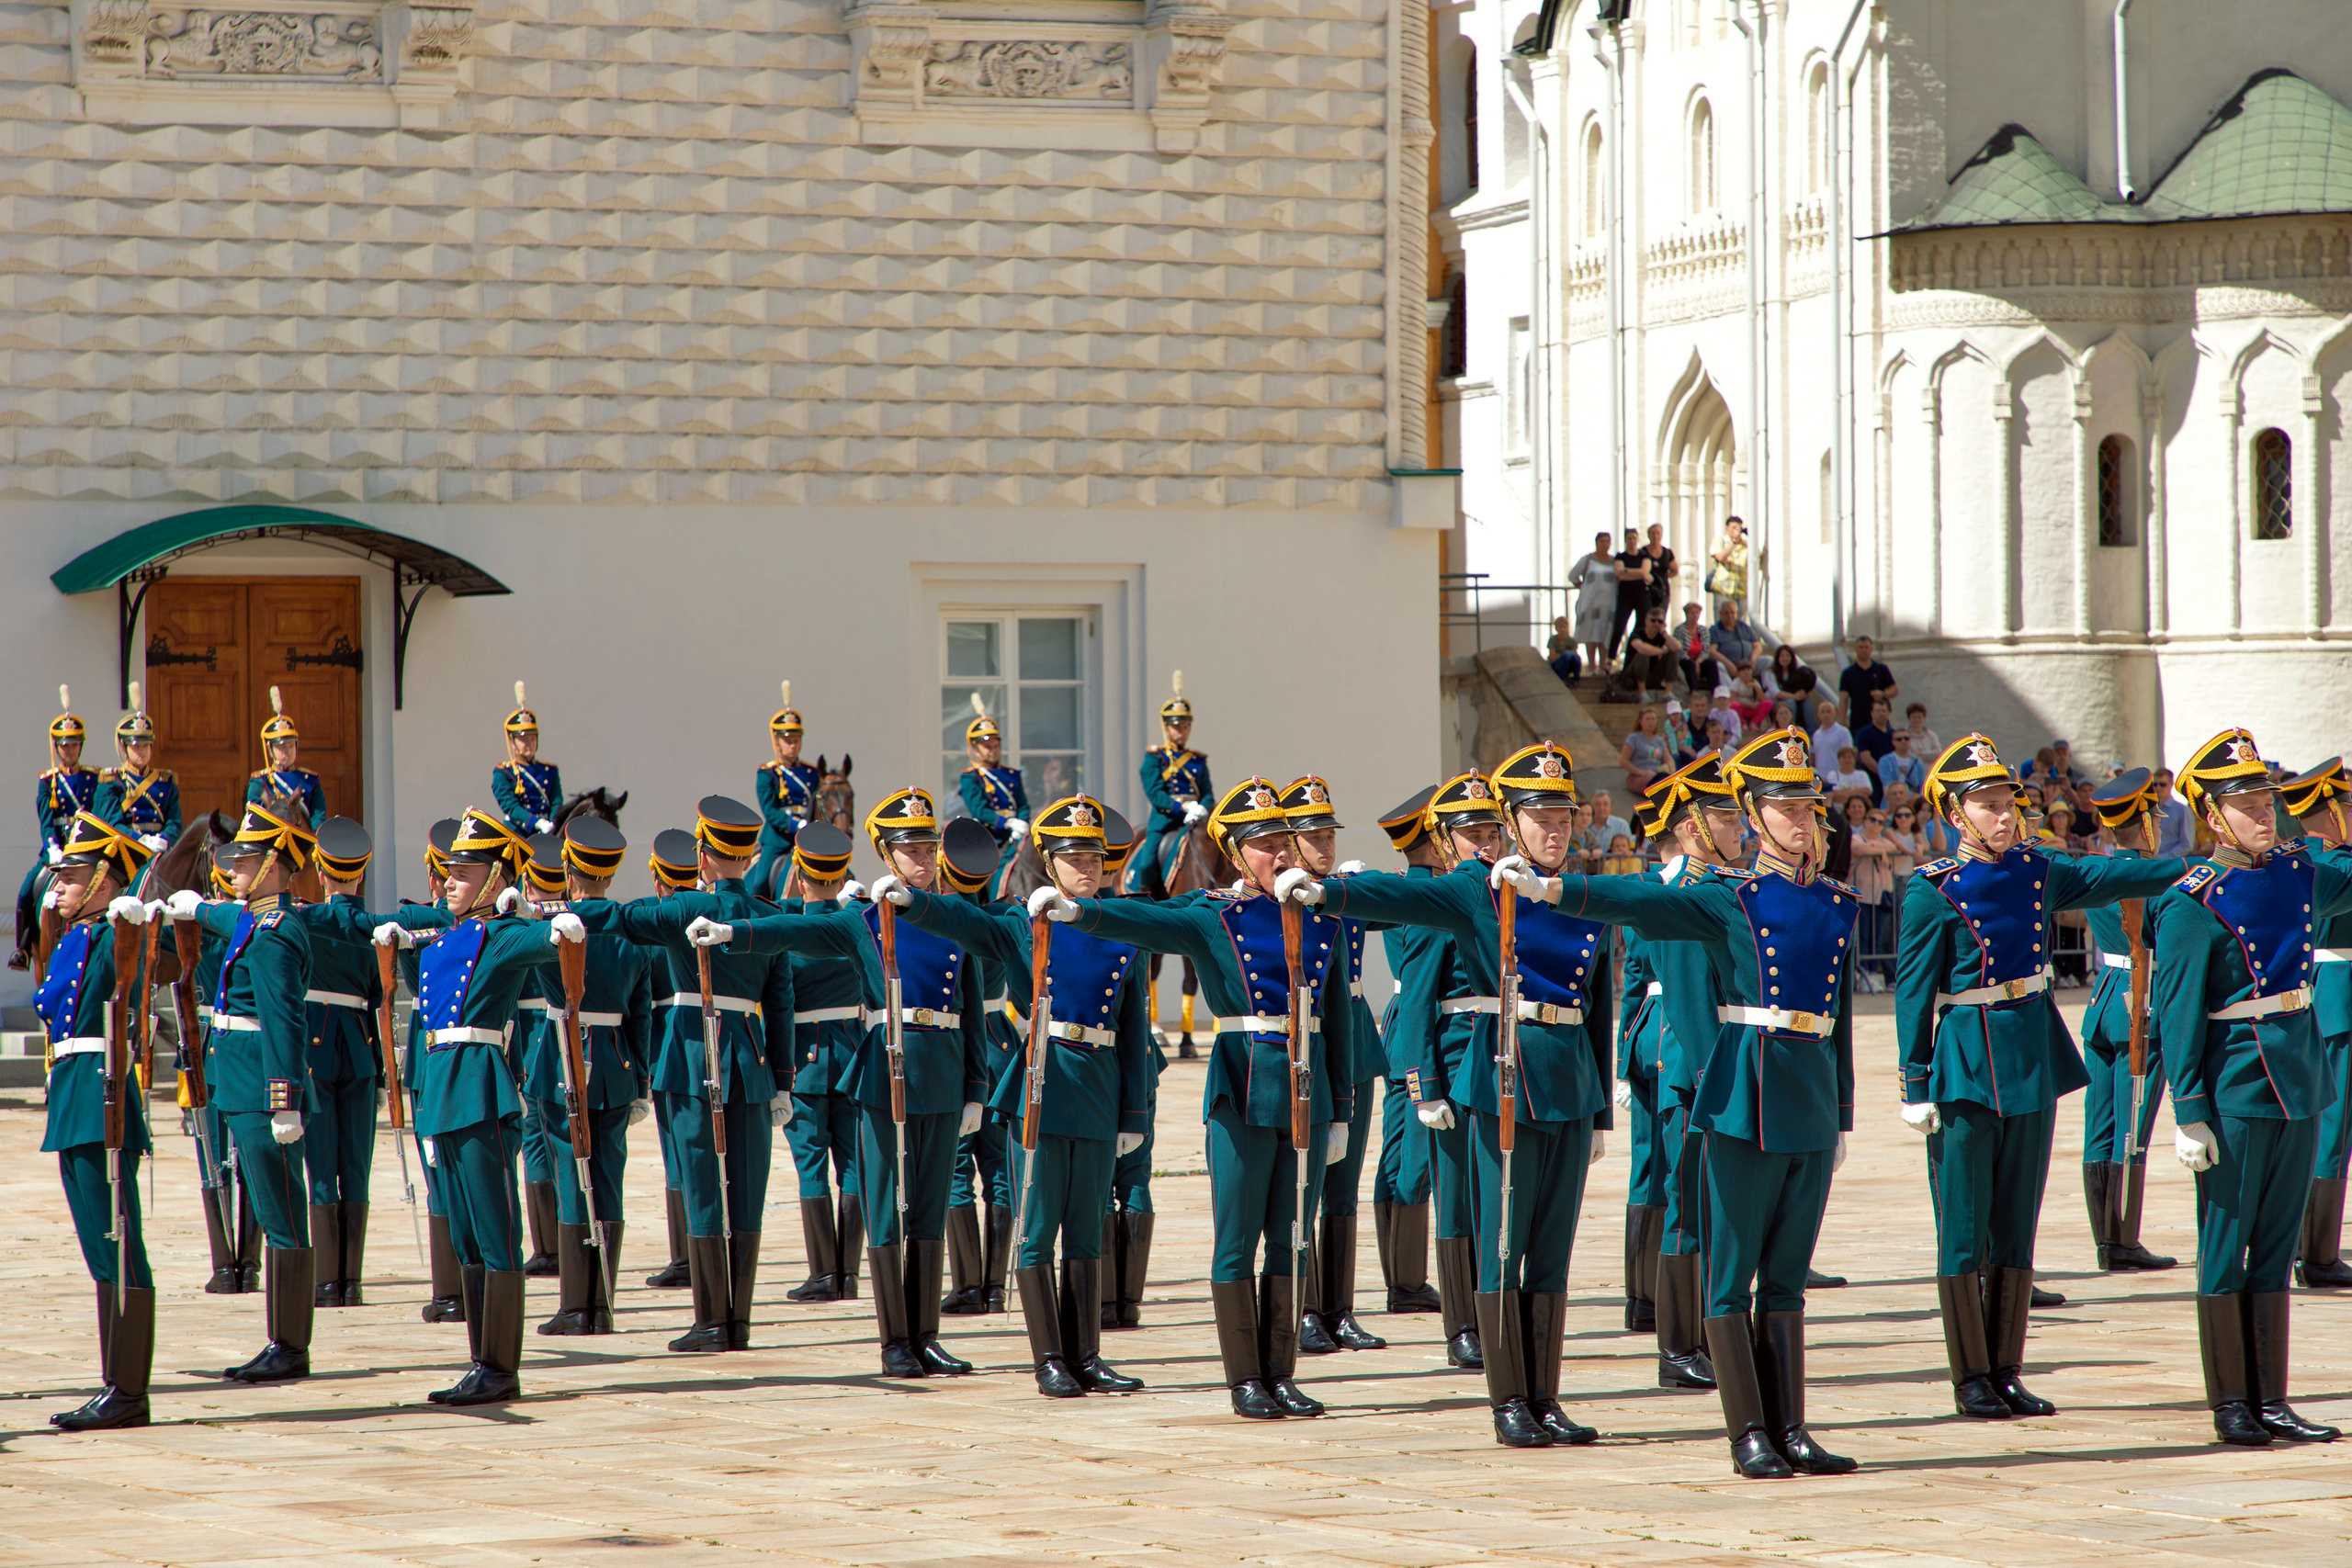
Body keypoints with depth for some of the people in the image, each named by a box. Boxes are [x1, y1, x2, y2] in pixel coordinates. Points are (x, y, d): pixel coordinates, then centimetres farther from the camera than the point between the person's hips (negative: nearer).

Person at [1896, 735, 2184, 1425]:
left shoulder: (2037, 871, 6)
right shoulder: (1934, 890, -8)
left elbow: (2110, 878, 18)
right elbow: (1912, 993, -7)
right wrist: (1917, 1087, -10)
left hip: (2032, 1060, 5)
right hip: (1966, 1065, -5)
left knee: (2017, 1226, 8)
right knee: (1964, 1230, 0)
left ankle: (2006, 1373, 13)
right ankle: (1971, 1379, 5)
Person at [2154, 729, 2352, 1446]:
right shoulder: (2192, 905, -11)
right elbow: (2178, 1014, -12)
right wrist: (2189, 1112, -15)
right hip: (2235, 1091, -6)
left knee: (2276, 1250, 10)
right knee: (2225, 1250, 2)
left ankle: (2272, 1400, 15)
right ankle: (2230, 1405, 9)